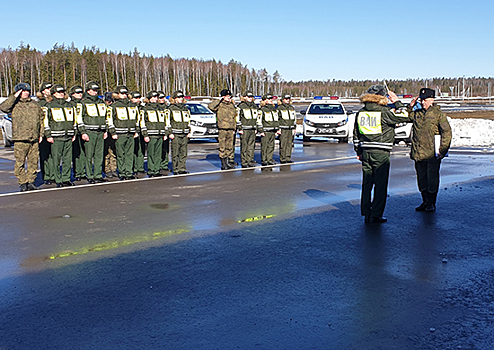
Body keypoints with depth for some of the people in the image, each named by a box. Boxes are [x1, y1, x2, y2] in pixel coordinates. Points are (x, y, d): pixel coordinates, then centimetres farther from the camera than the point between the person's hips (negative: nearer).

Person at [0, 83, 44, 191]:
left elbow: (41, 119, 21)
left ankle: (31, 181, 14)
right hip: (20, 139, -4)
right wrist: (14, 97, -11)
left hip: (34, 138, 4)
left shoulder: (35, 105, 16)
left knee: (33, 161, 5)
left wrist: (41, 134, 15)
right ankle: (22, 183, 5)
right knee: (20, 162, -3)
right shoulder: (15, 104, 5)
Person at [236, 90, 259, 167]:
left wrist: (256, 128, 16)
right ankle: (244, 162, 0)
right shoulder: (241, 106, -2)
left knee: (251, 146, 5)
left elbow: (257, 118, 23)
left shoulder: (254, 106, 17)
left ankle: (250, 161, 12)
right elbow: (238, 118, -4)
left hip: (253, 129, 6)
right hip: (244, 129, -6)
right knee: (244, 146, -4)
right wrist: (239, 129, -9)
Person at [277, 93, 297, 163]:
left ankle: (288, 158, 10)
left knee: (290, 144, 4)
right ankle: (282, 159, -2)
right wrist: (277, 128, -8)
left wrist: (294, 128, 17)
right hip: (283, 129, -5)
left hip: (290, 129, 5)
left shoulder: (292, 108, 16)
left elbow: (294, 118, 23)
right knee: (283, 144, -8)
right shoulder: (279, 108, -1)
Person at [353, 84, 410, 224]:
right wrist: (397, 102, 8)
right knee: (380, 185, 2)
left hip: (365, 153, 6)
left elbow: (356, 135, 14)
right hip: (381, 154, -6)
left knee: (366, 184, 11)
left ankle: (366, 214, 16)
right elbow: (405, 117, -2)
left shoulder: (360, 113, 8)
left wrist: (359, 152, 22)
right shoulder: (384, 112, -10)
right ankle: (376, 216, 4)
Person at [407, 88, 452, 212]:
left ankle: (431, 203, 12)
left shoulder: (438, 113, -3)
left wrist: (443, 150, -9)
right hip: (418, 153, 5)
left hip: (432, 154, -5)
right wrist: (410, 106, 6)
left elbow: (446, 132, -3)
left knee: (432, 178, 1)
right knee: (421, 178, 11)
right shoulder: (416, 113, 10)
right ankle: (425, 201, 23)